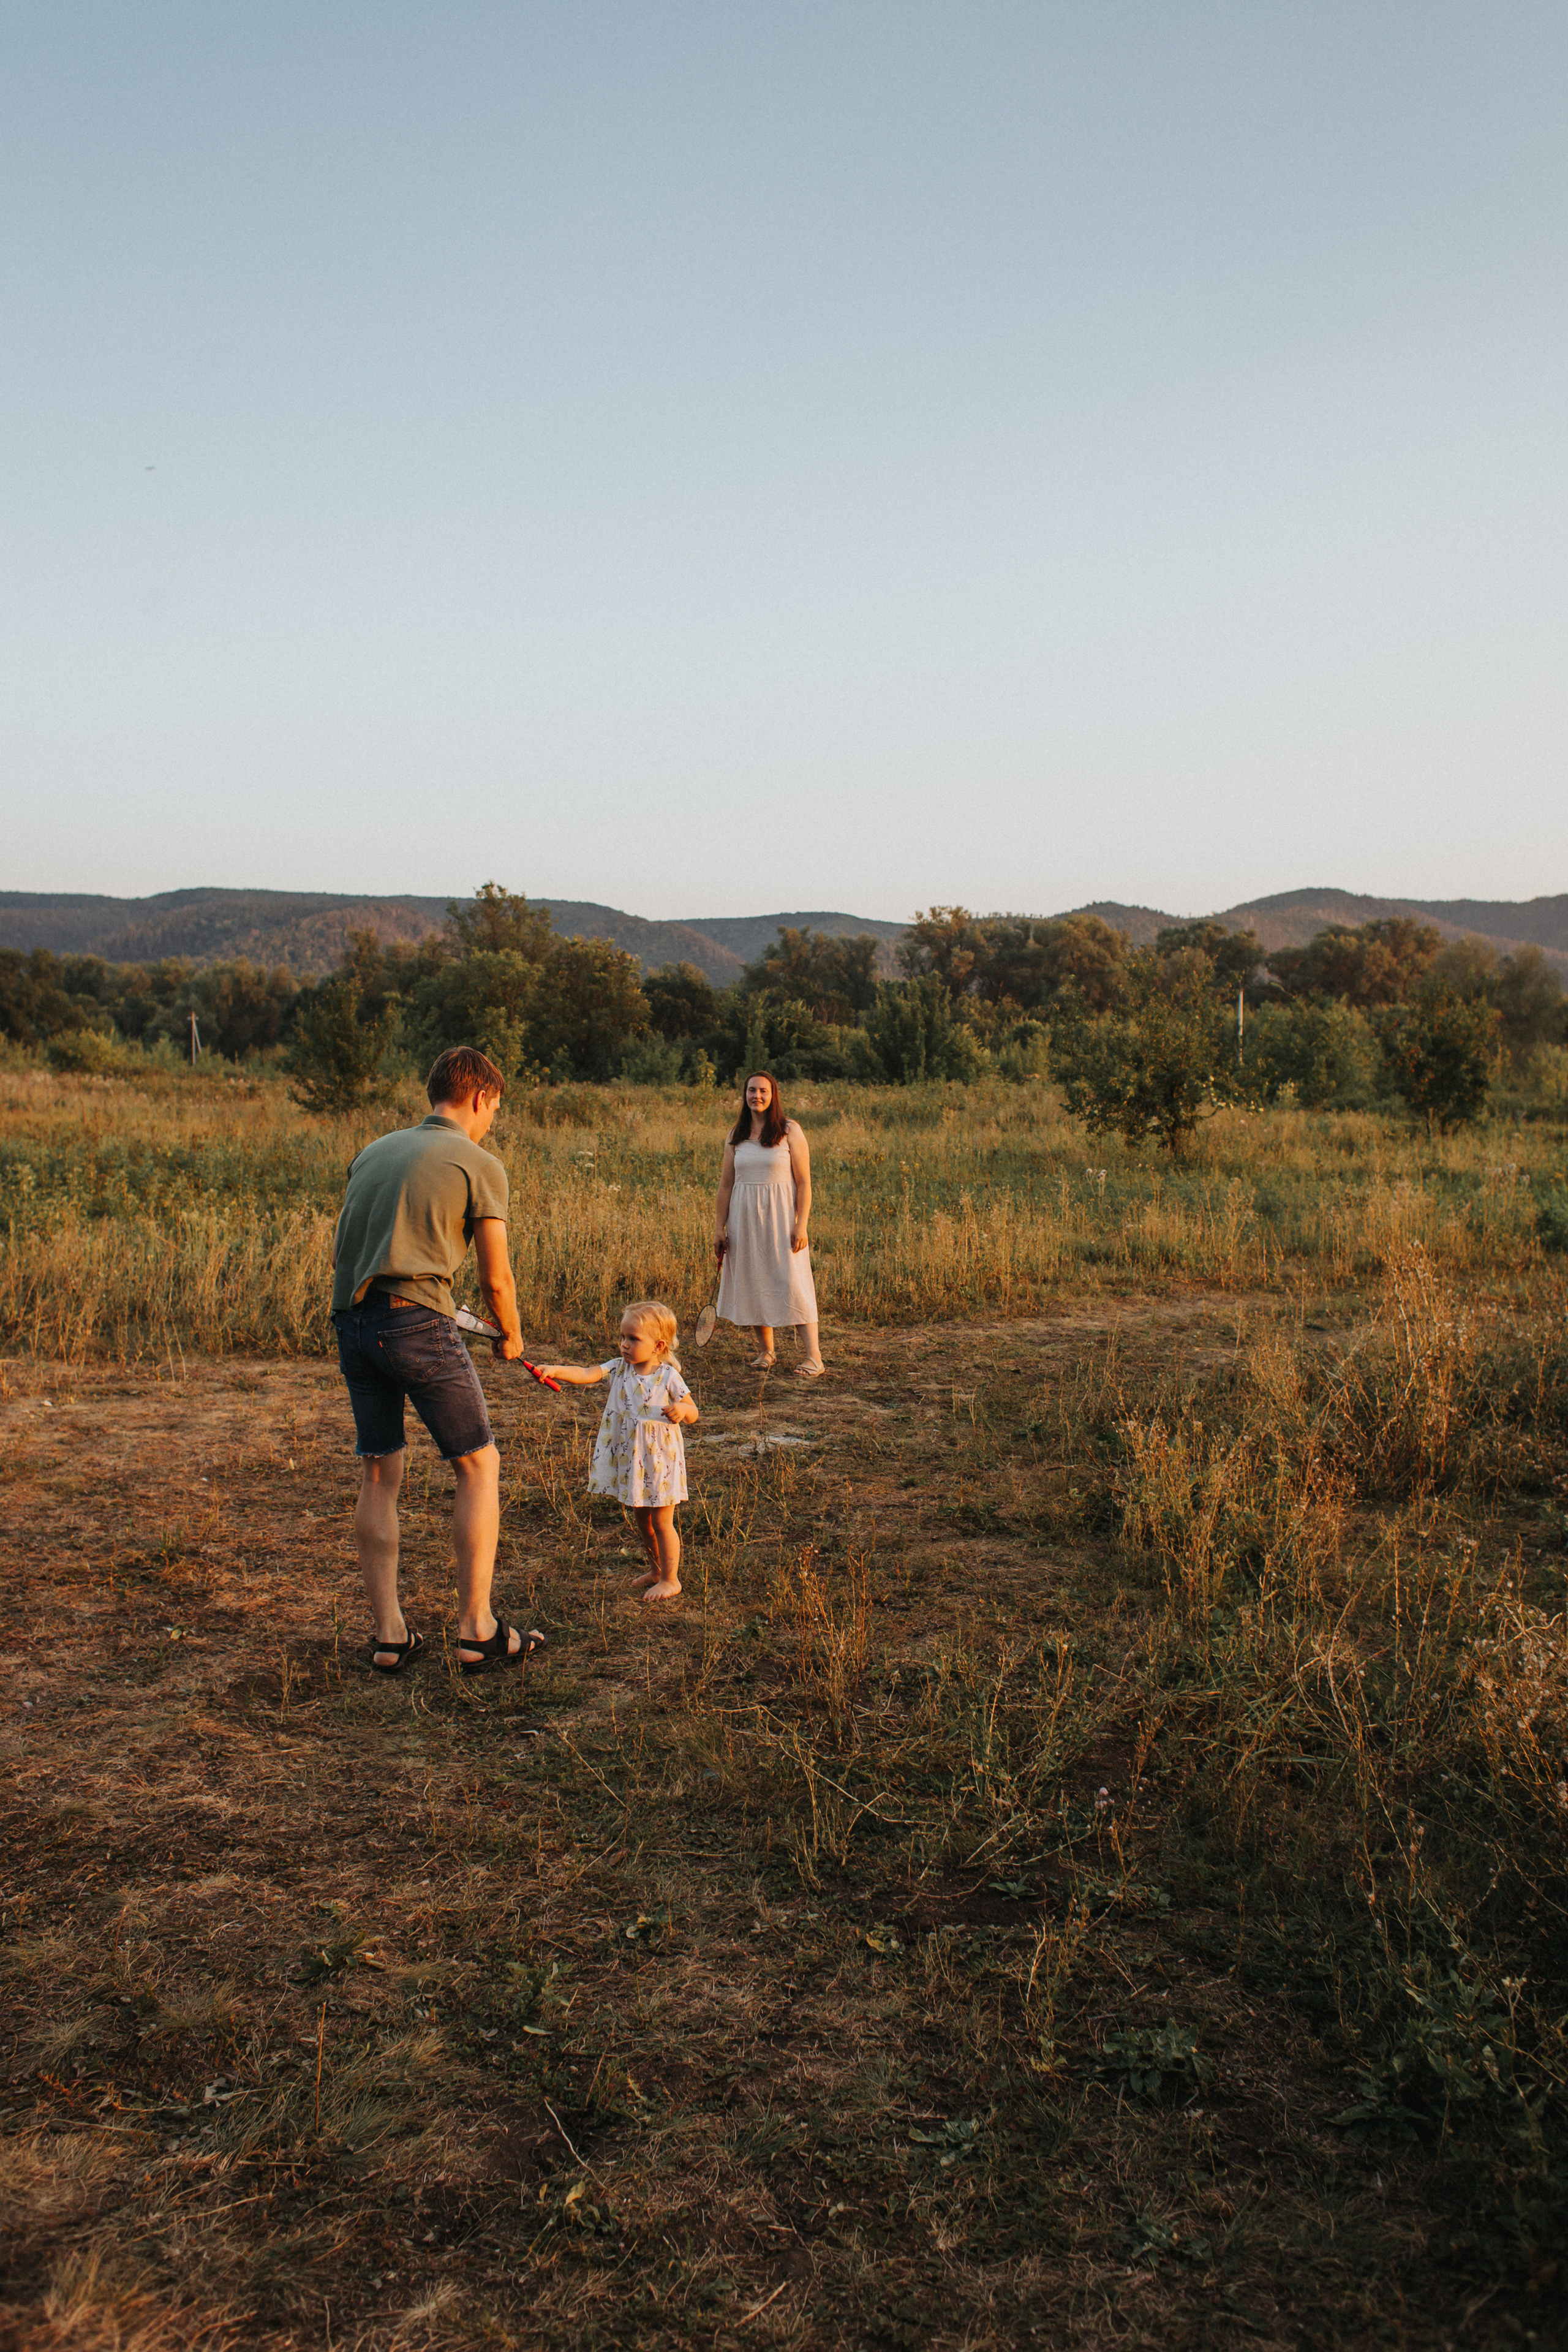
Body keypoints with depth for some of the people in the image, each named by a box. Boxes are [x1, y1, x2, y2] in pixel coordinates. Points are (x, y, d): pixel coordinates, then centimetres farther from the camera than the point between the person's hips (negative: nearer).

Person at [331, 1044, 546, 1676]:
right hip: (417, 1322, -6)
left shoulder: (374, 1151, 19)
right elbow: (496, 1280, 1)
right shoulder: (480, 1164, 1)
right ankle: (477, 1630, 6)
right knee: (479, 1465, 6)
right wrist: (511, 1338, 19)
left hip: (351, 1322, 6)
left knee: (379, 1476, 14)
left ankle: (389, 1636, 16)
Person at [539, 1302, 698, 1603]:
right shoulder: (619, 1368, -2)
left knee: (662, 1522, 4)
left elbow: (693, 1412, -5)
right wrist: (556, 1370, -34)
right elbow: (587, 1374, -17)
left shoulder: (668, 1376, -12)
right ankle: (656, 1570, 38)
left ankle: (670, 1579, 18)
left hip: (660, 1460, -5)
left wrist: (681, 1410, -28)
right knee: (641, 1520, 19)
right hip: (629, 1459, 5)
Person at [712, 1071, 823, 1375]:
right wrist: (720, 1228, 7)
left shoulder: (790, 1131, -3)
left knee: (792, 1283, -8)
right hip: (745, 1218, 4)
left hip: (780, 1217, -4)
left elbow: (804, 1183, -5)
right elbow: (726, 1184, 11)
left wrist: (801, 1225, -13)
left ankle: (812, 1357, -3)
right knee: (753, 1282, 7)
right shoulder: (736, 1134, 8)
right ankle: (765, 1351, 21)